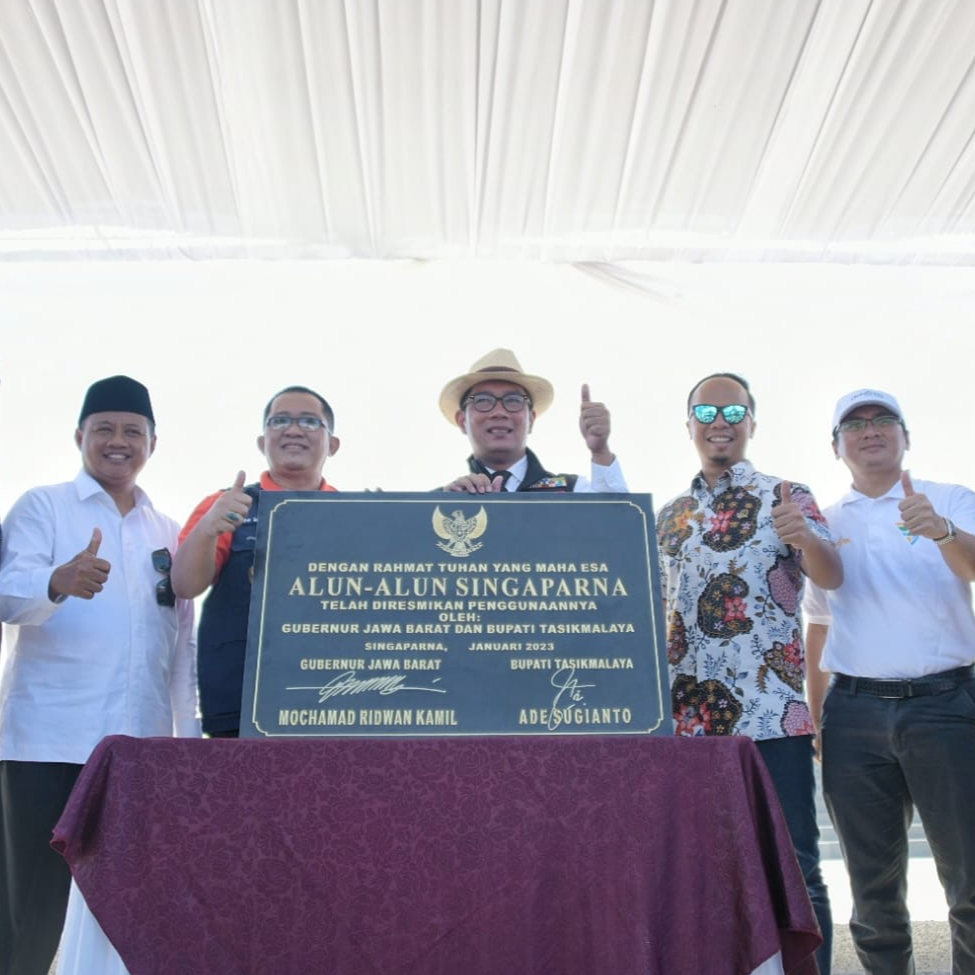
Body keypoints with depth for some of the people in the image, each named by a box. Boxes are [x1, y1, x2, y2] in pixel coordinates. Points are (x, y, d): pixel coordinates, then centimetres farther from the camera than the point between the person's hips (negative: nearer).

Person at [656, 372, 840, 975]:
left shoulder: (786, 498, 1)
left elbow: (831, 577, -14)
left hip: (773, 715, -4)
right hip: (690, 719, 5)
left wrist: (806, 537, -34)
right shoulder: (670, 516, 15)